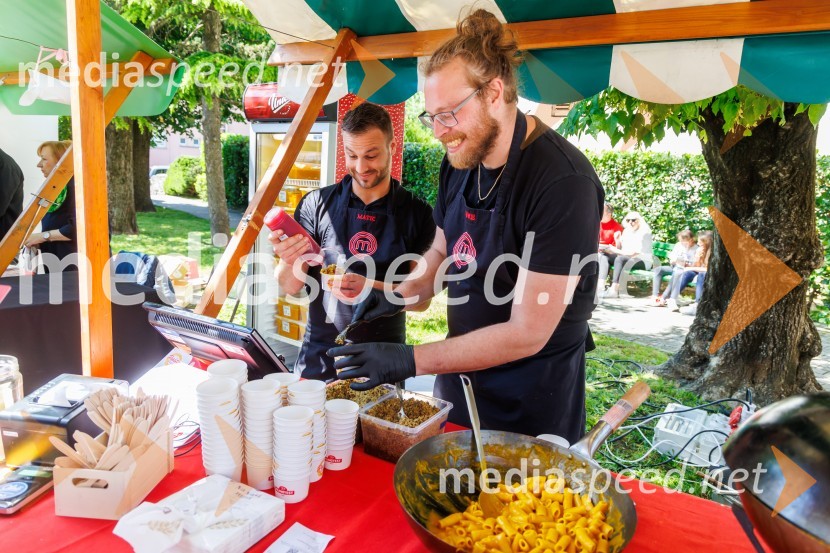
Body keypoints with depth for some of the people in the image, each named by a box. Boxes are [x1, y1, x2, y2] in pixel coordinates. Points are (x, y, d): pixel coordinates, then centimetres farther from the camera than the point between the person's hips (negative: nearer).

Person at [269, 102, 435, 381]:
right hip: (318, 360, 1)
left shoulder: (417, 212, -5)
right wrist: (290, 262, -23)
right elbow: (290, 287, -1)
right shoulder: (317, 204, -3)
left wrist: (371, 288, -22)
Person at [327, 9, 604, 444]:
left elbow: (527, 334, -25)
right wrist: (402, 295, -7)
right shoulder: (459, 163, -3)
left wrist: (411, 360, -24)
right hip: (459, 377, 7)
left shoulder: (563, 182, -25)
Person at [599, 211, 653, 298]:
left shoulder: (644, 232, -9)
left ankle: (614, 290, -40)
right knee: (604, 256, -12)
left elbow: (636, 252, -20)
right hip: (626, 258, 7)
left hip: (644, 261, -7)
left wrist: (617, 251, -24)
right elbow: (620, 249, 11)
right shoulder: (626, 231, 12)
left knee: (620, 258, -35)